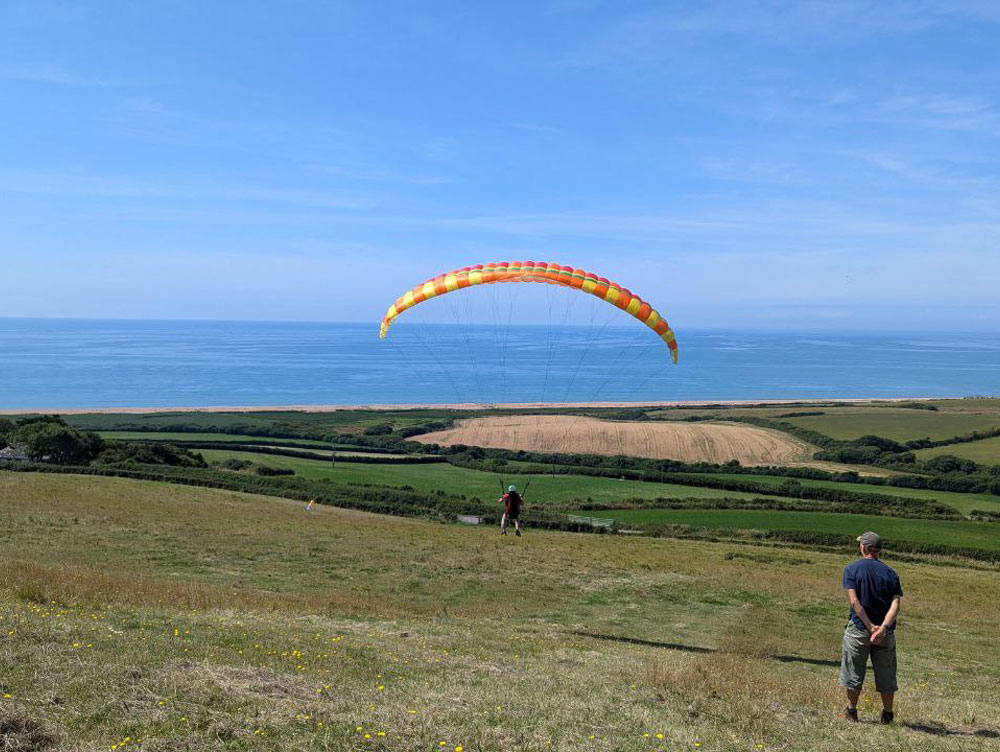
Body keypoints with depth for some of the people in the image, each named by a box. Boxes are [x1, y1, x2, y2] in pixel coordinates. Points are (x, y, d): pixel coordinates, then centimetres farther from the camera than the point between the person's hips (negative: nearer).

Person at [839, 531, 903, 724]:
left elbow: (854, 601, -15)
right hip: (886, 632, 3)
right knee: (886, 674, 14)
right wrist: (883, 627, -19)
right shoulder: (890, 573, 3)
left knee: (853, 671, 11)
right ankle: (888, 714, 21)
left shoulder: (851, 569, -4)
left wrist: (871, 627, -16)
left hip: (859, 629, -2)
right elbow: (896, 604, -9)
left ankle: (851, 711, 20)